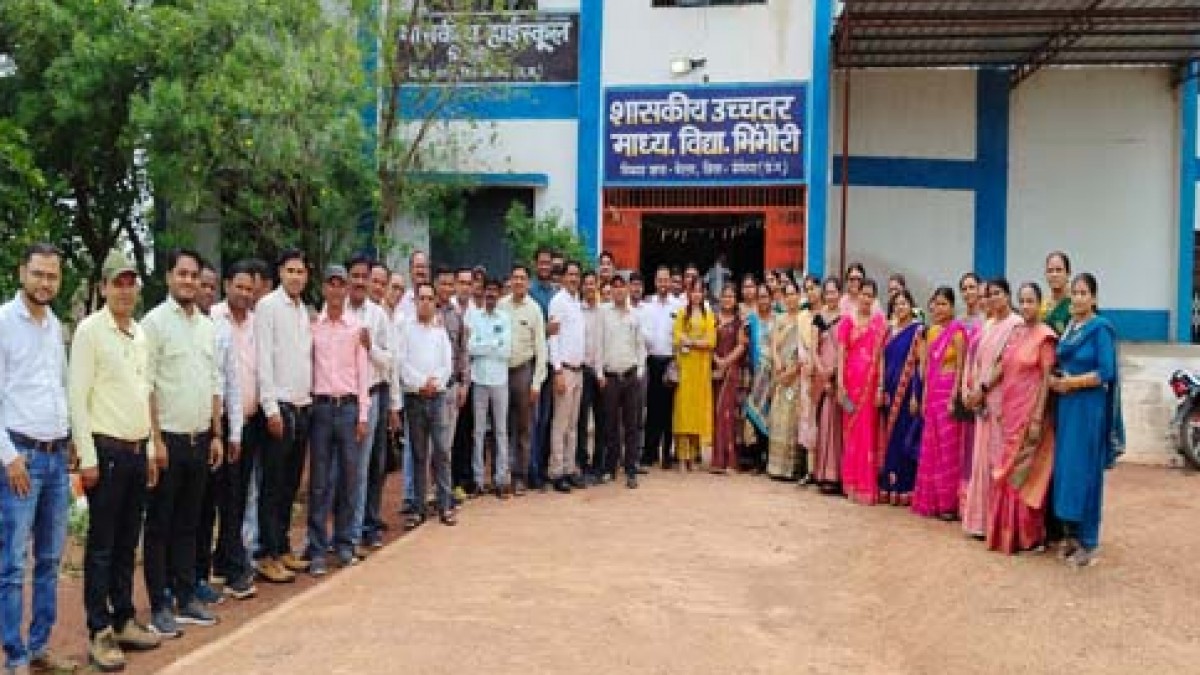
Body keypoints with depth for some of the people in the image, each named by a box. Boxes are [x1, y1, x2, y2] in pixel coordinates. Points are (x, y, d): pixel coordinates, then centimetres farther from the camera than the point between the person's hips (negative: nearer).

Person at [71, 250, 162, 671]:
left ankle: (123, 620, 23)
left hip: (137, 450, 7)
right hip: (106, 450, -7)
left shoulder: (140, 335, 13)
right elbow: (77, 396, -12)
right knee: (102, 545, 1)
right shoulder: (90, 330, -8)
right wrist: (87, 457, -15)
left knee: (127, 543, 13)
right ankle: (99, 632, 9)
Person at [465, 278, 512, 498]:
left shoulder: (505, 318, 4)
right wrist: (495, 344, -6)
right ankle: (478, 478, 11)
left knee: (501, 430, 5)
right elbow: (470, 347, -8)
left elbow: (507, 351, -5)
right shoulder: (472, 315, 2)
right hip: (479, 379, -1)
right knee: (479, 430, 5)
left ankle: (501, 478, 10)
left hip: (500, 379, 1)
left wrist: (482, 346, -6)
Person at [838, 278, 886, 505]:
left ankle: (868, 484, 9)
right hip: (853, 379, 0)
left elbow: (882, 354, 2)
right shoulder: (847, 320, 4)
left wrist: (883, 383, -7)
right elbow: (841, 353, 1)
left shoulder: (880, 322, 6)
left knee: (869, 430, 2)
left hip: (872, 380, 0)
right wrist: (840, 384, -7)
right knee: (853, 429, 5)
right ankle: (853, 482, 14)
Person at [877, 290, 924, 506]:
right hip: (890, 389, 6)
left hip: (908, 388, -6)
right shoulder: (890, 330, 13)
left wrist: (916, 395, -15)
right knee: (889, 437, 8)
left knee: (905, 437, -4)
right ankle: (889, 486, 14)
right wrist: (881, 389, 6)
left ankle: (905, 489, 2)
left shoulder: (917, 330, -4)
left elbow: (920, 363, -9)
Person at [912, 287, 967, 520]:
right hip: (932, 392, 7)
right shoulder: (932, 331, 12)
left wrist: (954, 397, -16)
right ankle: (931, 500, 18)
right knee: (931, 447, 10)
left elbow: (960, 367, -11)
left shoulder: (957, 331, -8)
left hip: (949, 391, -7)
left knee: (949, 447, -2)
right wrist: (924, 396, 12)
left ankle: (949, 502, 5)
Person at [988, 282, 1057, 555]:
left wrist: (1038, 418, -17)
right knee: (1008, 472, 9)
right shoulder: (1015, 333, 11)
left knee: (1024, 473, -1)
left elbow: (1046, 379, -13)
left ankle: (1027, 535, 9)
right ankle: (1007, 531, 17)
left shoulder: (1044, 336, -9)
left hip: (1029, 413, -7)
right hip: (1010, 412, 7)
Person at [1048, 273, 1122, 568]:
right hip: (1065, 407, 7)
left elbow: (1105, 374, -15)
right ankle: (1072, 534, 18)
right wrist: (1055, 380, -1)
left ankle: (1088, 541, 5)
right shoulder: (1068, 327, 12)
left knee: (1085, 472, -3)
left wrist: (1070, 383, -13)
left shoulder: (1101, 328, -9)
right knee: (1065, 469, 8)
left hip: (1089, 408, -7)